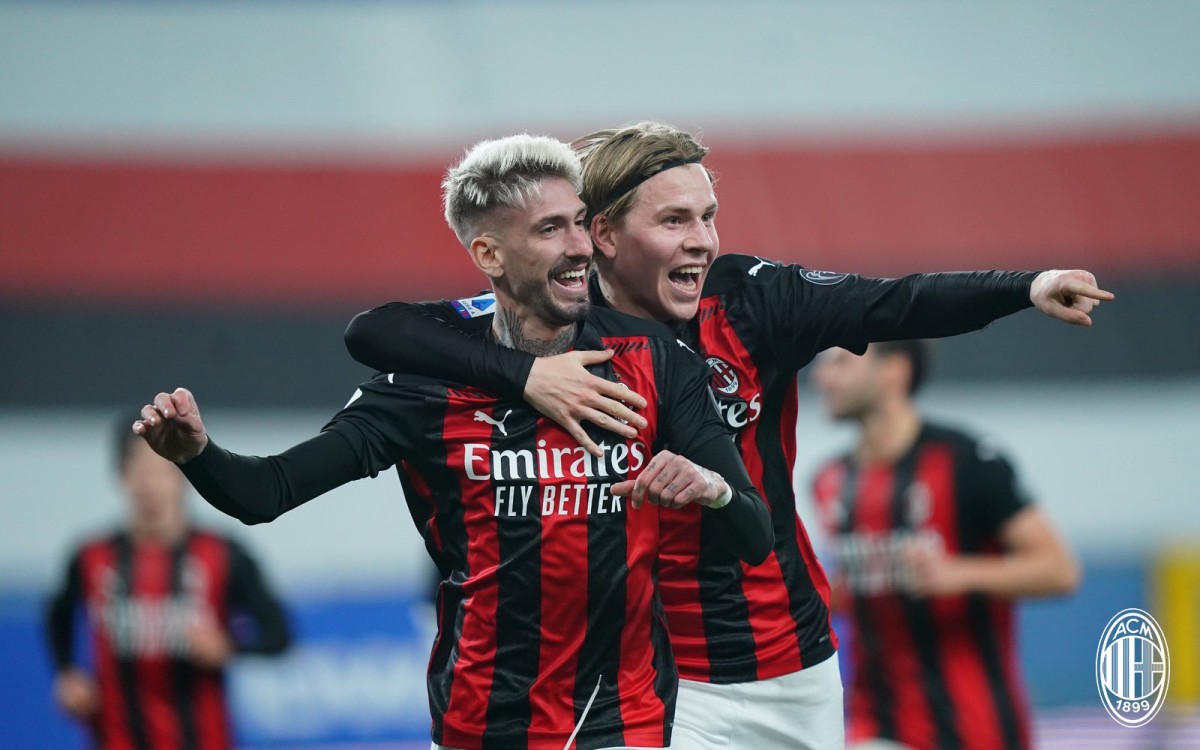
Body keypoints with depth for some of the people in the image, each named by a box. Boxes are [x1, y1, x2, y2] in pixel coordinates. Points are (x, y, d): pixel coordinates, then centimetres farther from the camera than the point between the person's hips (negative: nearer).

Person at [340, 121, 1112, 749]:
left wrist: (1027, 287, -32)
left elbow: (894, 304, -16)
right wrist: (524, 372, -34)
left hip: (802, 670, 4)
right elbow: (373, 330, -20)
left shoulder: (750, 300, -4)